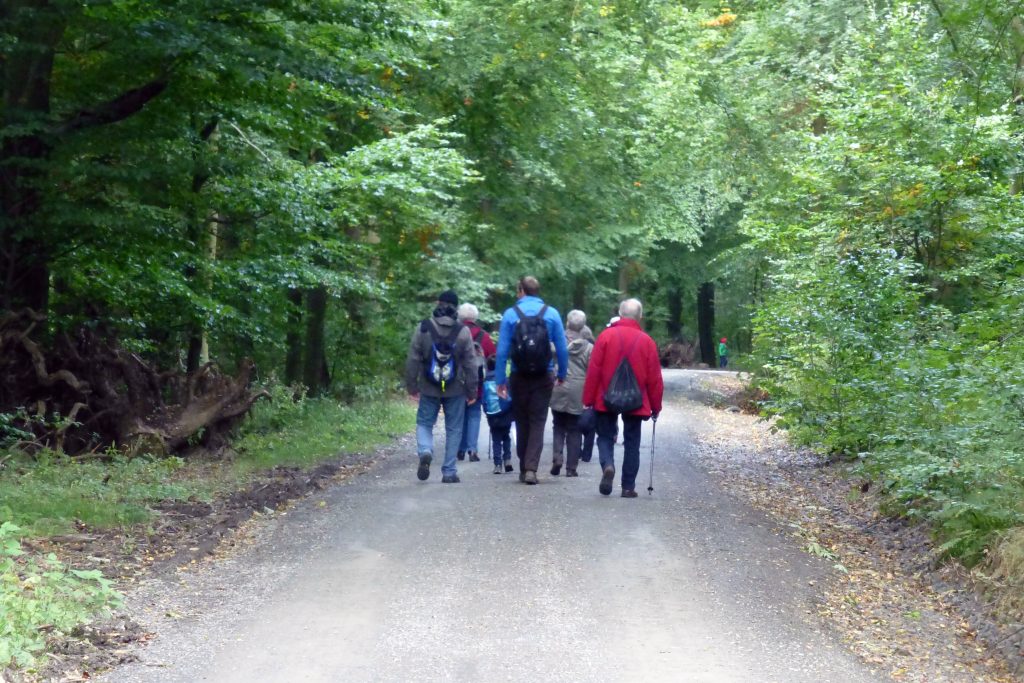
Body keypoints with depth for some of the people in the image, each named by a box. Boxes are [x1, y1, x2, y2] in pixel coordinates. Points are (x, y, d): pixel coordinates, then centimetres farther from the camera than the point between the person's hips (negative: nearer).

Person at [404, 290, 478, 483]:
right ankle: (449, 471, 7)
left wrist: (411, 385, 7)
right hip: (455, 391, 0)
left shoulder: (423, 329, -4)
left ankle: (425, 451, -16)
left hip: (429, 389, 0)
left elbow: (412, 360, -2)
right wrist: (472, 391, 5)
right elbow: (470, 364, -3)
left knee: (424, 423, 13)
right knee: (453, 429, 9)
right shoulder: (463, 332, -5)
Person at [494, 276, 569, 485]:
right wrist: (562, 375, 8)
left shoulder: (510, 314, -3)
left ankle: (524, 469, 17)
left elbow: (502, 351, -6)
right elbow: (562, 349, -2)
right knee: (538, 423, 2)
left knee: (522, 422, 12)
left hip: (519, 378, 0)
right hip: (543, 378, 0)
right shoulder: (552, 314, -1)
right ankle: (531, 468, -12)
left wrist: (500, 380, -3)